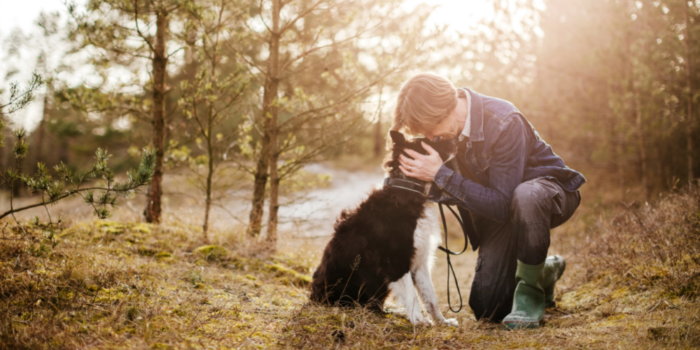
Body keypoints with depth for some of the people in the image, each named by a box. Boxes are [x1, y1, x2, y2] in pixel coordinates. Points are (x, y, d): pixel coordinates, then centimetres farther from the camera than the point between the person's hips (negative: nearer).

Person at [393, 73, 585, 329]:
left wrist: (440, 175, -36)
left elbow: (502, 205, -34)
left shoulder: (504, 123, -32)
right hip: (498, 210, 6)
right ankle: (544, 273, 26)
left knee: (525, 197, -45)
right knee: (487, 309, -4)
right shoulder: (448, 123, -12)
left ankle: (531, 291, -20)